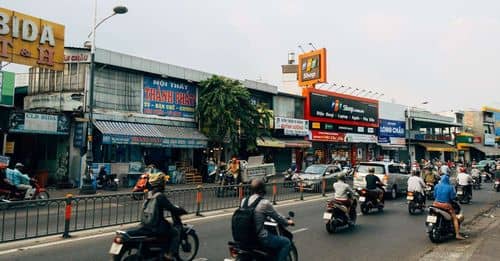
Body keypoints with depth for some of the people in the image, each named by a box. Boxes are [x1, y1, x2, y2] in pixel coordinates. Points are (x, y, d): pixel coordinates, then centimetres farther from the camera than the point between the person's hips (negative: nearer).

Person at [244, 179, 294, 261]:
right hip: (260, 238, -8)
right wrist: (288, 222, 14)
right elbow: (277, 217, -6)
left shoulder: (244, 201, 1)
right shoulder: (265, 203, -19)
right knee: (286, 242, 10)